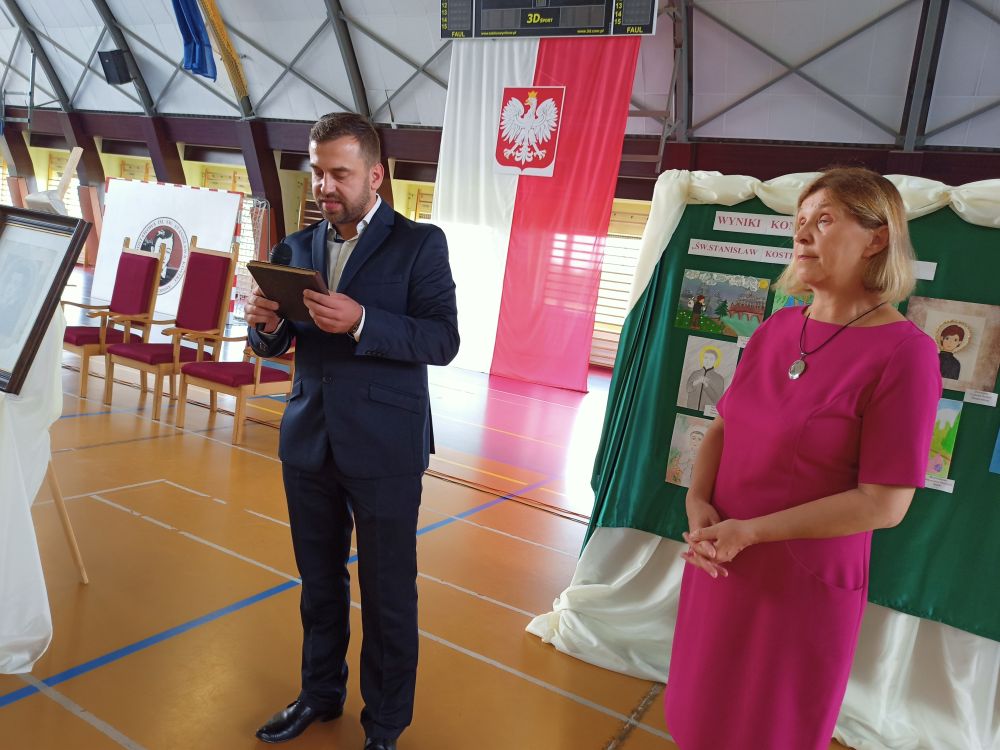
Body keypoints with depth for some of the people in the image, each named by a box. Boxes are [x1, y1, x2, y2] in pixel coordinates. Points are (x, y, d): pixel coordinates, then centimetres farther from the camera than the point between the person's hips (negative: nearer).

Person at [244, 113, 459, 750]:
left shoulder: (420, 244, -6)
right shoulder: (299, 247, 9)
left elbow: (443, 340, -15)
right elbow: (278, 346, 12)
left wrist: (361, 321, -28)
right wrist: (265, 323, -11)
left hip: (384, 451, -4)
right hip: (309, 444, 5)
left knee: (388, 595, 8)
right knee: (319, 580, 20)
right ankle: (321, 693, 41)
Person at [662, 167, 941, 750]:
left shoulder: (904, 352, -17)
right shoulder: (778, 327, 2)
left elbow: (885, 503, -18)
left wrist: (750, 531, -19)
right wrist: (698, 502, -9)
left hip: (805, 582, -5)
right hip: (719, 563, 6)